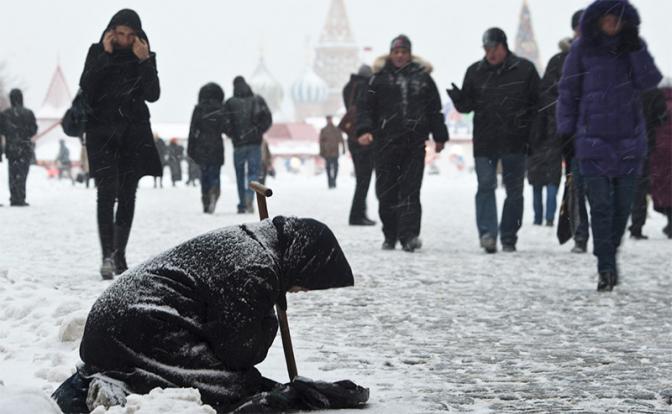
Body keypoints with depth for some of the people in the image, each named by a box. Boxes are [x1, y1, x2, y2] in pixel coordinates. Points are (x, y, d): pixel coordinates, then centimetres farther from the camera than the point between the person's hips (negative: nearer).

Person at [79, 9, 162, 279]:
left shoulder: (144, 56, 5)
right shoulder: (97, 52, 2)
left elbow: (153, 95, -6)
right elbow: (85, 88, -12)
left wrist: (145, 61, -15)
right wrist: (105, 56, -15)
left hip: (134, 134, 2)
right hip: (102, 132, -2)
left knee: (127, 195, 6)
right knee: (107, 191, -15)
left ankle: (120, 255, 15)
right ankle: (107, 256, -21)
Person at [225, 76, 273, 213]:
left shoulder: (230, 103, -2)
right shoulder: (258, 100, 3)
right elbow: (268, 118, -2)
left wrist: (232, 135, 10)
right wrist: (259, 131, 9)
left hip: (238, 144, 0)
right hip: (255, 143, 0)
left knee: (240, 175, 10)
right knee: (253, 172, 2)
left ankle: (242, 205, 9)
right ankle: (250, 195, -26)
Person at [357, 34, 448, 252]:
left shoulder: (422, 77, 10)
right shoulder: (379, 77, 7)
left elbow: (434, 109, 15)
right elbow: (366, 106, 3)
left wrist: (439, 136, 15)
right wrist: (365, 130, -11)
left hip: (414, 144, 0)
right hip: (385, 142, 0)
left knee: (410, 190, -8)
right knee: (386, 191, 4)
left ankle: (409, 235, -13)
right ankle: (390, 236, 16)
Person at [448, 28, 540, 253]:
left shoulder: (524, 69, 1)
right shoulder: (475, 71, 7)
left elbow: (537, 103, 4)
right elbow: (467, 105, 11)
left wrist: (533, 136, -5)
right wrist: (458, 98, -12)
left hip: (514, 142, -1)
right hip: (484, 141, 1)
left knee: (514, 190, 6)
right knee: (485, 185, -11)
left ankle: (509, 237, 15)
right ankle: (487, 233, -15)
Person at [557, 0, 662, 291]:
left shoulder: (635, 46, 6)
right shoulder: (583, 49, 0)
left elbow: (649, 81, -8)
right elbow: (568, 93, 5)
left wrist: (635, 49, -16)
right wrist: (565, 132, 1)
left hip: (630, 141, 2)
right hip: (593, 141, -2)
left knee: (623, 205, 7)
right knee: (601, 206, -8)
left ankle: (609, 257, 24)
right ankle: (606, 268, -6)